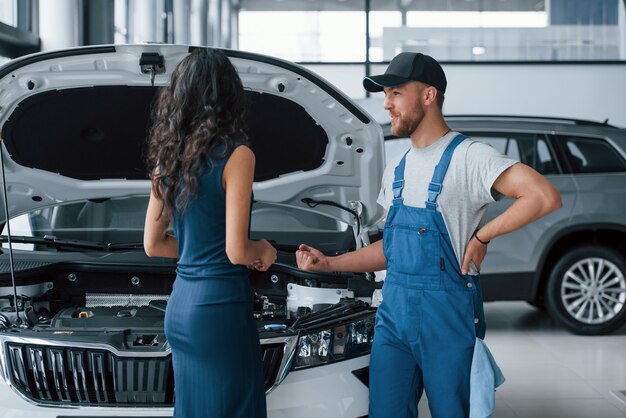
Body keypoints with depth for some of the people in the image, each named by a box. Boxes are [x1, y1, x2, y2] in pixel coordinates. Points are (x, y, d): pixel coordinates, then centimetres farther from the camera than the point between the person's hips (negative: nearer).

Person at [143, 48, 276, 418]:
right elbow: (236, 251, -15)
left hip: (180, 303, 7)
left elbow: (153, 244, 13)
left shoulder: (167, 158, 7)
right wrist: (264, 250, 5)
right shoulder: (235, 155, -12)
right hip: (221, 307, -7)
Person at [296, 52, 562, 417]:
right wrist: (329, 264, 11)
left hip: (448, 316, -6)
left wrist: (482, 237, -16)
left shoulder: (468, 157, -10)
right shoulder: (396, 171, 15)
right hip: (394, 312, 7)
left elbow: (546, 198, -22)